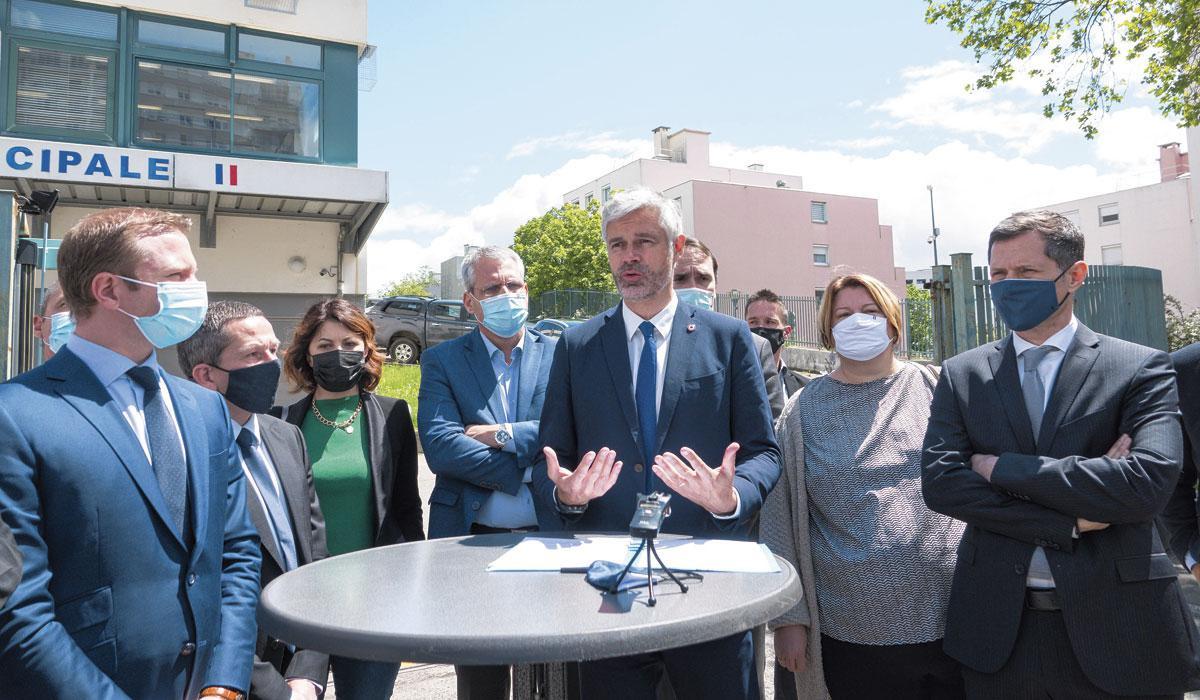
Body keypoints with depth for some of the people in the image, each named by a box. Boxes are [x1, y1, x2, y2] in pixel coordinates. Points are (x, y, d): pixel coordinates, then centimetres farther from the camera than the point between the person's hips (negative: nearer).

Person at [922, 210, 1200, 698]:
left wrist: (1002, 468, -14)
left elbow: (1150, 481, -19)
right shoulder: (962, 375, 2)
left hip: (1114, 626, -1)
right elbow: (939, 483, -8)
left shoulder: (1141, 369, -3)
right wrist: (1069, 522, -15)